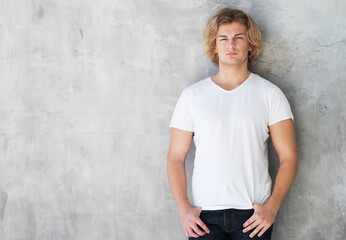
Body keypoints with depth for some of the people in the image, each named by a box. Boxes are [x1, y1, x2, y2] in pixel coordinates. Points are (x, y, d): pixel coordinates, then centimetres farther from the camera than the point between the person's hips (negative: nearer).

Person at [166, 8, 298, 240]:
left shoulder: (270, 94, 3)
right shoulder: (192, 95, 5)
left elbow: (289, 157, 0)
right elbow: (176, 157, 4)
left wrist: (272, 206, -10)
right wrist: (184, 209, -6)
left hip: (254, 213, 0)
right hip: (205, 213, 0)